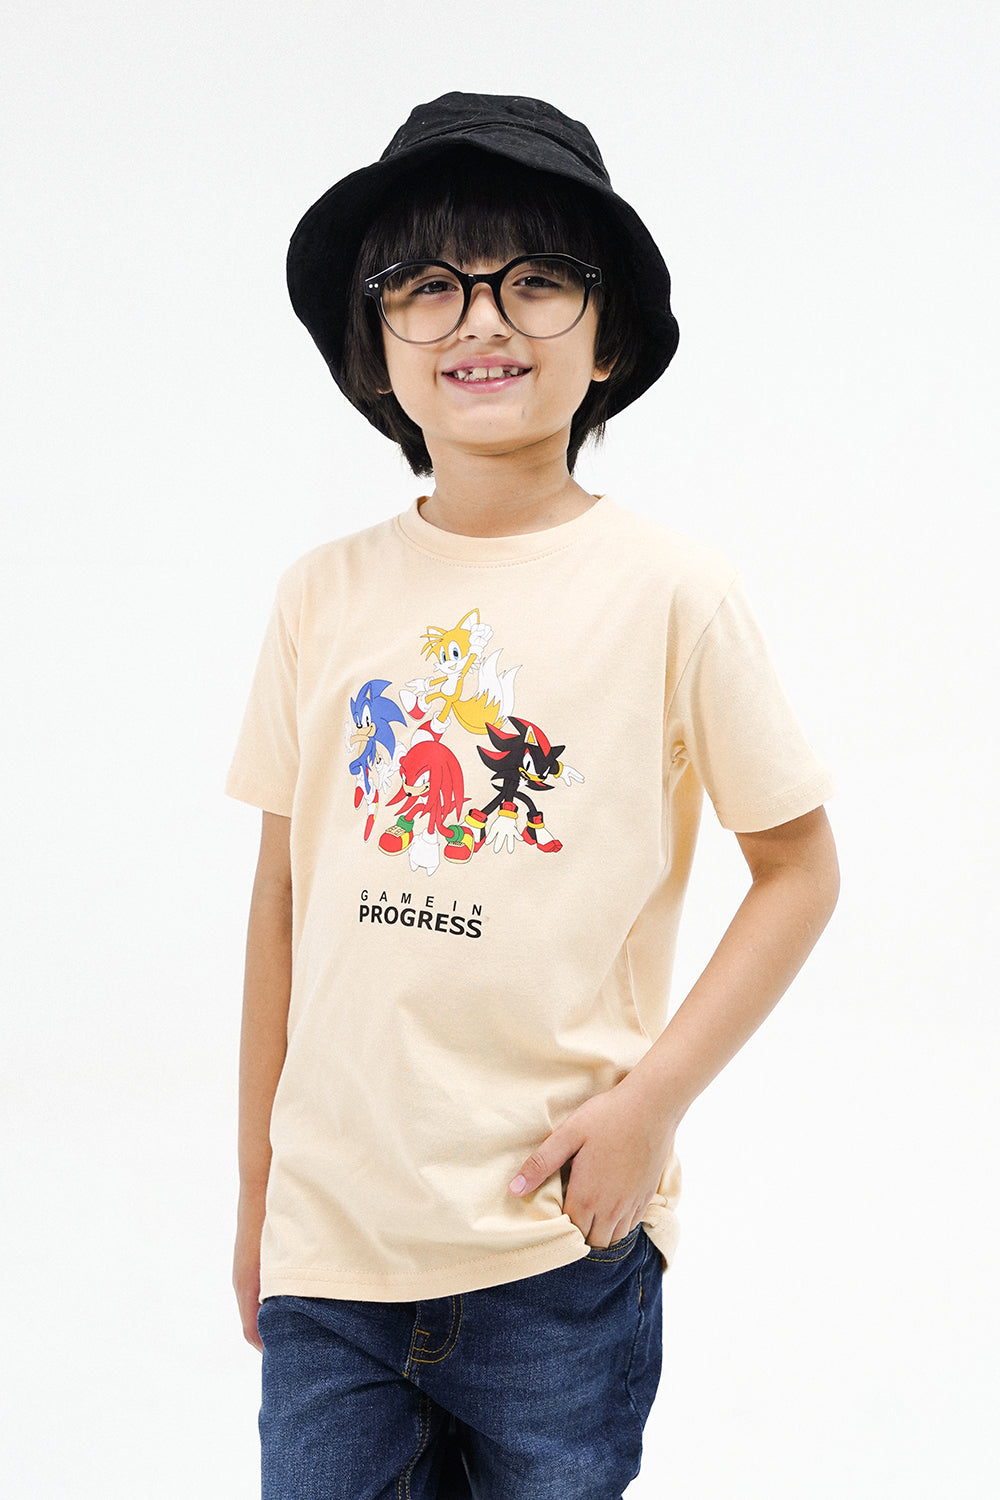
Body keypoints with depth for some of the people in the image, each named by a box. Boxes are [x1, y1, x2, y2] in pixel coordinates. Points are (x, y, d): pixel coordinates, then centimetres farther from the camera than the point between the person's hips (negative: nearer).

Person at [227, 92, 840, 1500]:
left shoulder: (671, 591, -6)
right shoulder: (325, 595, 2)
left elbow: (800, 869, 1)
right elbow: (285, 901, 7)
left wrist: (652, 1099, -10)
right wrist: (255, 1197, 12)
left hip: (559, 1248, -2)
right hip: (329, 1243, 2)